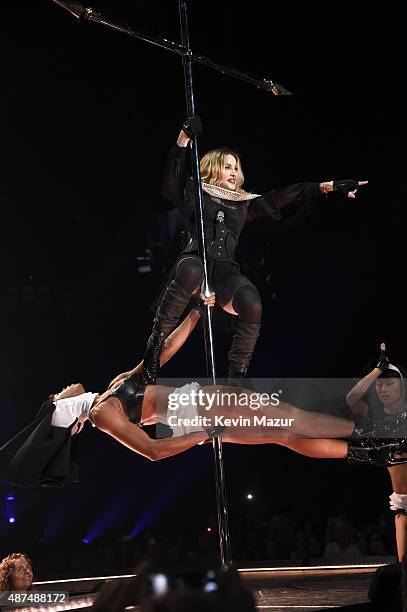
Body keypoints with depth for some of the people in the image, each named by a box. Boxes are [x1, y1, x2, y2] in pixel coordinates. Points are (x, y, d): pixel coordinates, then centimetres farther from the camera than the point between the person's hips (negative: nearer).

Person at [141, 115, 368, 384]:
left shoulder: (244, 203, 26)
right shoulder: (197, 194, 16)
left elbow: (282, 199, 18)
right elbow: (173, 179, -3)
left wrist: (328, 186, 9)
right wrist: (184, 138, -18)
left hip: (226, 271, 3)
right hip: (196, 260, -3)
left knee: (252, 305, -30)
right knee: (191, 272, -42)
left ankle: (236, 379, -20)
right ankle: (156, 343, -30)